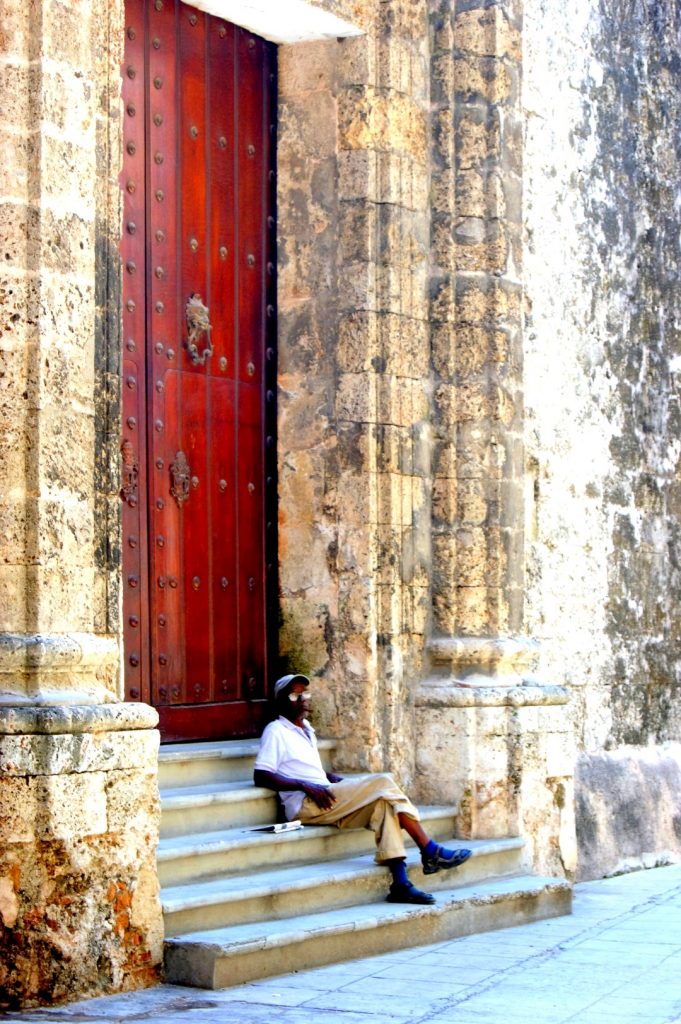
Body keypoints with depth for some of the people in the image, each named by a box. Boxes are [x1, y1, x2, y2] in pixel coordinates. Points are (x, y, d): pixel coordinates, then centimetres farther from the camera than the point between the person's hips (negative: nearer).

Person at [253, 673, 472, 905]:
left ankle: (400, 884, -28)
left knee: (383, 802, -18)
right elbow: (260, 776, -11)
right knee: (383, 784, -20)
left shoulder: (305, 729, 27)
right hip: (304, 806, -8)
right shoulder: (276, 731, 0)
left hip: (326, 800, 8)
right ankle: (430, 852, -17)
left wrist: (334, 778, 12)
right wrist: (305, 786, -21)